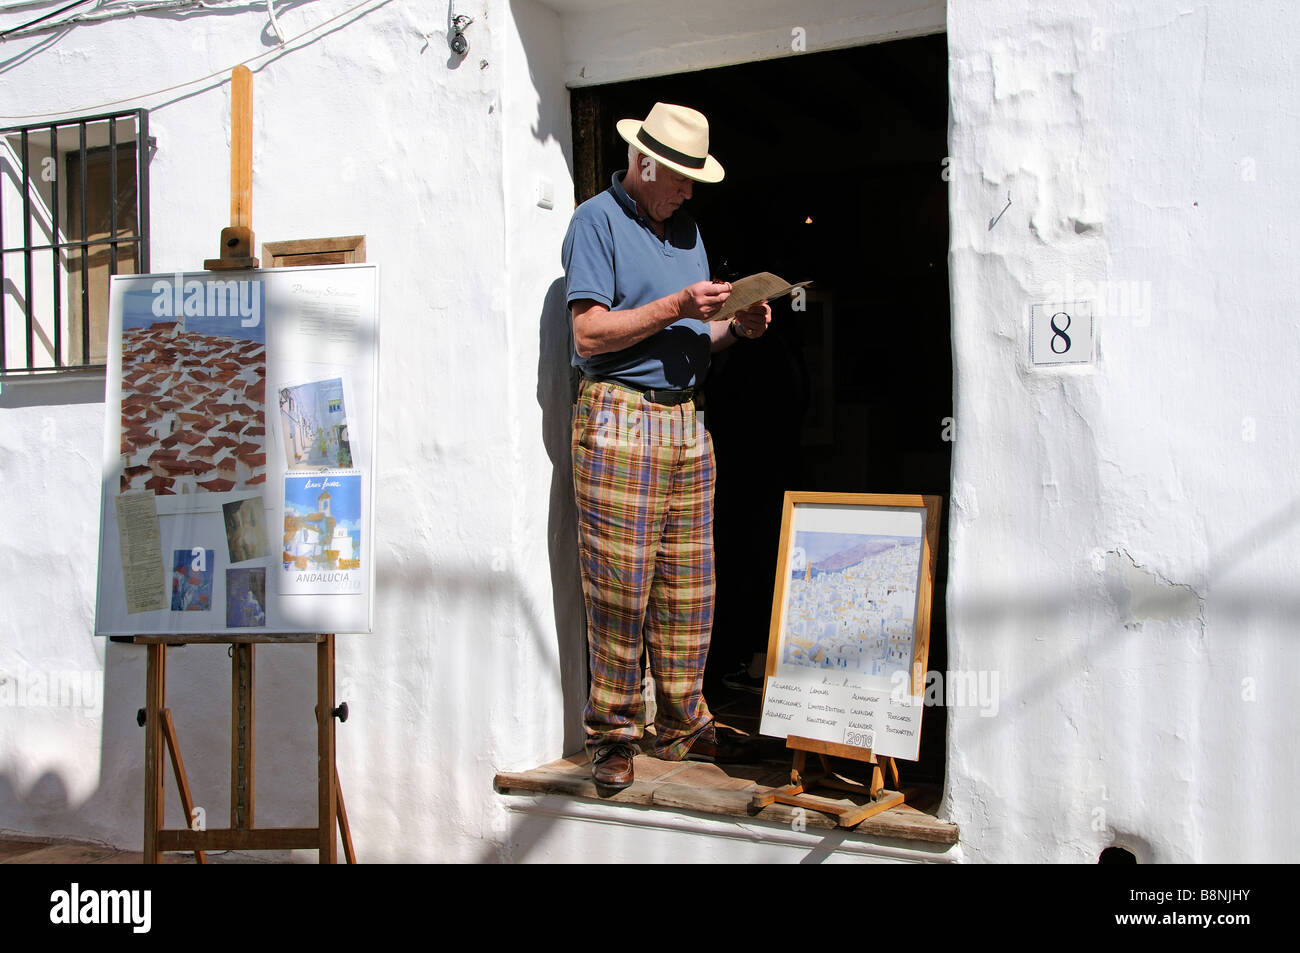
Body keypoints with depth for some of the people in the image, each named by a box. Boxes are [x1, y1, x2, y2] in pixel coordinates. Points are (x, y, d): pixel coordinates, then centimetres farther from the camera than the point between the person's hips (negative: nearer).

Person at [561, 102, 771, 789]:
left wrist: (737, 328, 3)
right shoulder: (597, 220, -1)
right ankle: (613, 734, 6)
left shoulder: (687, 229, 22)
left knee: (688, 589, 6)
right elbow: (590, 333, -11)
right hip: (619, 417, -7)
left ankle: (683, 726, 17)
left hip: (686, 421, 7)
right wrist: (676, 307, -15)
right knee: (620, 589, -5)